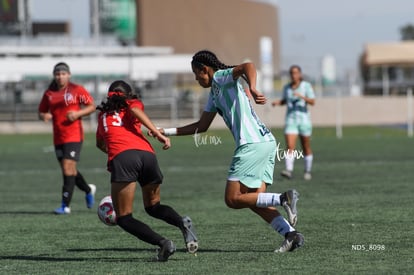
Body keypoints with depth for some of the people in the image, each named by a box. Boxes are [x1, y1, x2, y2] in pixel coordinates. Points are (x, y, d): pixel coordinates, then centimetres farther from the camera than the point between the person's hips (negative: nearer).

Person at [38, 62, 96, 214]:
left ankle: (65, 206, -12)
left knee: (68, 168, -14)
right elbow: (41, 112, 16)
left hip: (74, 136, -5)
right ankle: (88, 190, 41)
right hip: (58, 138, 6)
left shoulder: (77, 90, -3)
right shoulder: (49, 93, 9)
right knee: (68, 170, 14)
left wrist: (78, 113, -15)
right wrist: (44, 116, -8)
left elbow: (92, 106, 1)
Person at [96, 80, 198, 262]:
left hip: (122, 158, -2)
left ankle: (162, 242, -23)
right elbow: (135, 110, -1)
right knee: (153, 206, 23)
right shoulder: (132, 103, 26)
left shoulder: (103, 114, 31)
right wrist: (157, 134, -8)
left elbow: (100, 143, 48)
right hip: (147, 154, 2)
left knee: (124, 219, 0)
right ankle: (182, 222, -8)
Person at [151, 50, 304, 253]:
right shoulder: (214, 92, 26)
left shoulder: (221, 77, -2)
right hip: (266, 142, 10)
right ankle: (291, 234, -7)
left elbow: (248, 66, -22)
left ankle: (283, 199, -19)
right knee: (254, 201, 6)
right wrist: (167, 132, 34)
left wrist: (252, 90, -40)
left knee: (233, 200, -7)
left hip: (252, 144, -10)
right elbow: (201, 126, 34)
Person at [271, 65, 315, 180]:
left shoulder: (306, 86, -4)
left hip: (304, 119, -2)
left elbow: (312, 102, -12)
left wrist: (302, 97, -27)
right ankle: (289, 171, -25)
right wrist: (278, 102, 1)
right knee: (290, 147, -15)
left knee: (306, 148, 8)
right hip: (290, 119, 2)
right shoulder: (287, 87, 7)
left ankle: (308, 171, 24)